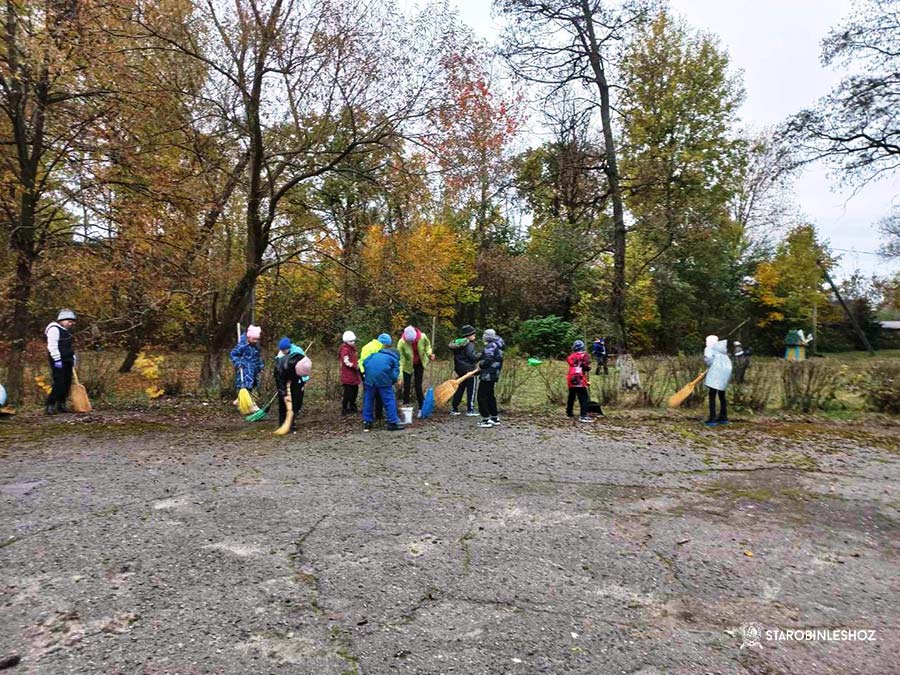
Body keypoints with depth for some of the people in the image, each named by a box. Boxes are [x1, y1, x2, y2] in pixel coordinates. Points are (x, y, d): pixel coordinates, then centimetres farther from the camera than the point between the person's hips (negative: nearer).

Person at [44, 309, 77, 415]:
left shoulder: (66, 331, 22)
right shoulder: (54, 329, -8)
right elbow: (52, 346, -16)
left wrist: (73, 358, 19)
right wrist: (57, 359, -21)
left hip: (67, 361, 9)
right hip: (58, 361, -9)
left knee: (67, 383, 8)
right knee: (58, 384, -14)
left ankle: (61, 405, 15)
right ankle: (50, 405, -9)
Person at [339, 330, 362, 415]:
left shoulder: (352, 348, 16)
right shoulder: (345, 349, -13)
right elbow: (346, 362, -20)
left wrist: (359, 363, 5)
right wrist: (356, 366, -19)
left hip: (353, 374, 9)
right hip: (347, 374, -9)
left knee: (355, 390, 15)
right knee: (348, 392, -6)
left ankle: (352, 407, 27)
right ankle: (344, 409, 2)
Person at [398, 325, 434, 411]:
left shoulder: (423, 337, -26)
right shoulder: (401, 343, -32)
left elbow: (427, 345, -1)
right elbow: (400, 359, -29)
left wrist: (429, 353, -20)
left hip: (419, 364, 2)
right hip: (408, 365, -2)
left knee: (418, 385, 6)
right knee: (407, 385, -1)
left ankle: (421, 407, 15)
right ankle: (405, 405, 12)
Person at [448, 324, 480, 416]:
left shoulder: (457, 343, 11)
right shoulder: (469, 344, -15)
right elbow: (472, 356, -23)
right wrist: (481, 355, -9)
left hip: (459, 370, 8)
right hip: (469, 370, -8)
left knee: (459, 389, 14)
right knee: (471, 390, 0)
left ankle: (453, 409, 17)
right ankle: (470, 410, 2)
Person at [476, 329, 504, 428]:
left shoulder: (491, 346, -17)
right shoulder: (497, 346, 15)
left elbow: (488, 361, -26)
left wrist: (480, 364, -8)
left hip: (487, 376, -10)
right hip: (494, 375, 10)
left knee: (482, 396, -4)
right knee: (490, 395, 19)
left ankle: (486, 419, -4)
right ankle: (495, 418, 25)